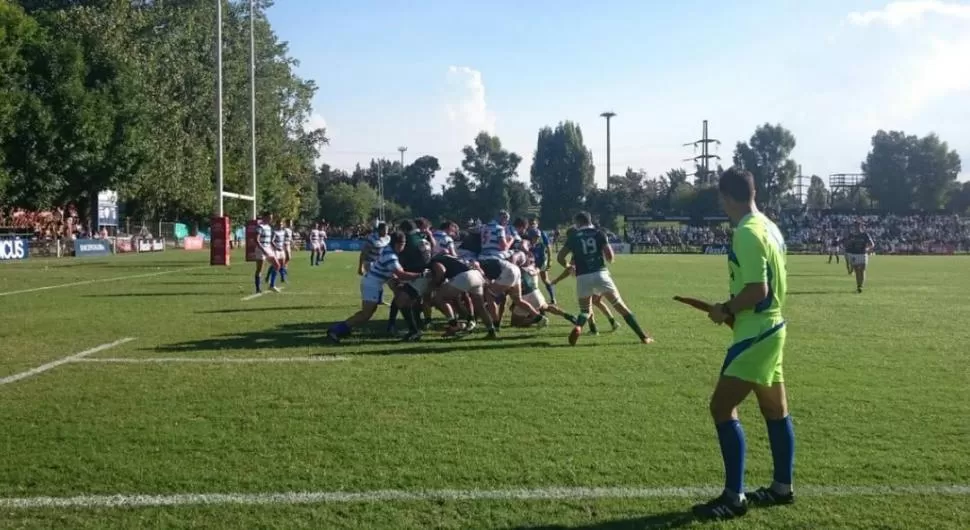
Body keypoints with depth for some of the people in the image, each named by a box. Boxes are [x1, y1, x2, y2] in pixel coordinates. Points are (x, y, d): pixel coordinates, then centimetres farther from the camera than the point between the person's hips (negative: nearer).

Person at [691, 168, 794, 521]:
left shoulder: (746, 233, -20)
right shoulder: (769, 227, 11)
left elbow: (756, 290, -26)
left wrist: (726, 310, -12)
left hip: (754, 334, -10)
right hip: (770, 328, 10)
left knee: (722, 407, -7)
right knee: (776, 410, 17)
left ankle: (734, 497, -3)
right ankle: (782, 487, 28)